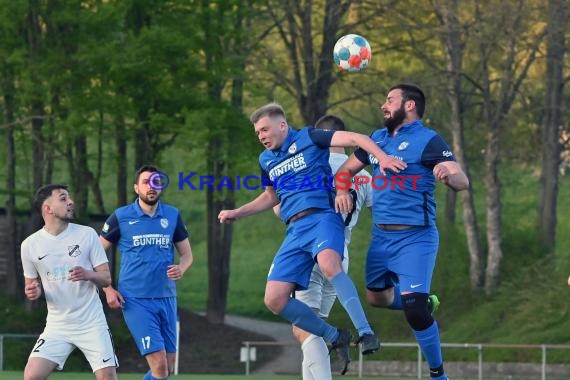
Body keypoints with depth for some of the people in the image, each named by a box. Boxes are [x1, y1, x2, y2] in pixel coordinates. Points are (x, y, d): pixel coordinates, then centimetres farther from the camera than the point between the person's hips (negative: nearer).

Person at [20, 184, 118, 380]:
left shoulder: (87, 234, -2)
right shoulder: (30, 245, -1)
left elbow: (106, 278, 1)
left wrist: (88, 274, -21)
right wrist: (32, 291, -11)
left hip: (92, 323, -1)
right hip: (57, 325, 1)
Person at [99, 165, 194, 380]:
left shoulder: (173, 215, 7)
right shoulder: (121, 217, -2)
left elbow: (187, 253, 14)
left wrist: (181, 269, -9)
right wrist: (107, 289, -5)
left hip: (166, 297, 4)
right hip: (135, 300, -4)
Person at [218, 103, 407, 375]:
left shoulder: (307, 138, 3)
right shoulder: (266, 160, 21)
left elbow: (354, 138, -7)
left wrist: (382, 157, -23)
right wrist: (236, 213, 31)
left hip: (323, 217, -7)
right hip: (295, 230, 7)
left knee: (328, 263, -39)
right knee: (274, 300, -7)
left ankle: (365, 332, -39)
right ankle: (336, 338, 6)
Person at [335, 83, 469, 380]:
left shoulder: (428, 141, -10)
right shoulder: (377, 138, 11)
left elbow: (462, 181, -19)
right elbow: (347, 169, 20)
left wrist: (448, 175, -43)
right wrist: (341, 190, -2)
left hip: (415, 237, -7)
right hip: (381, 236, 7)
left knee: (413, 308, -16)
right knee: (376, 297, 17)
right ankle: (423, 303, 43)